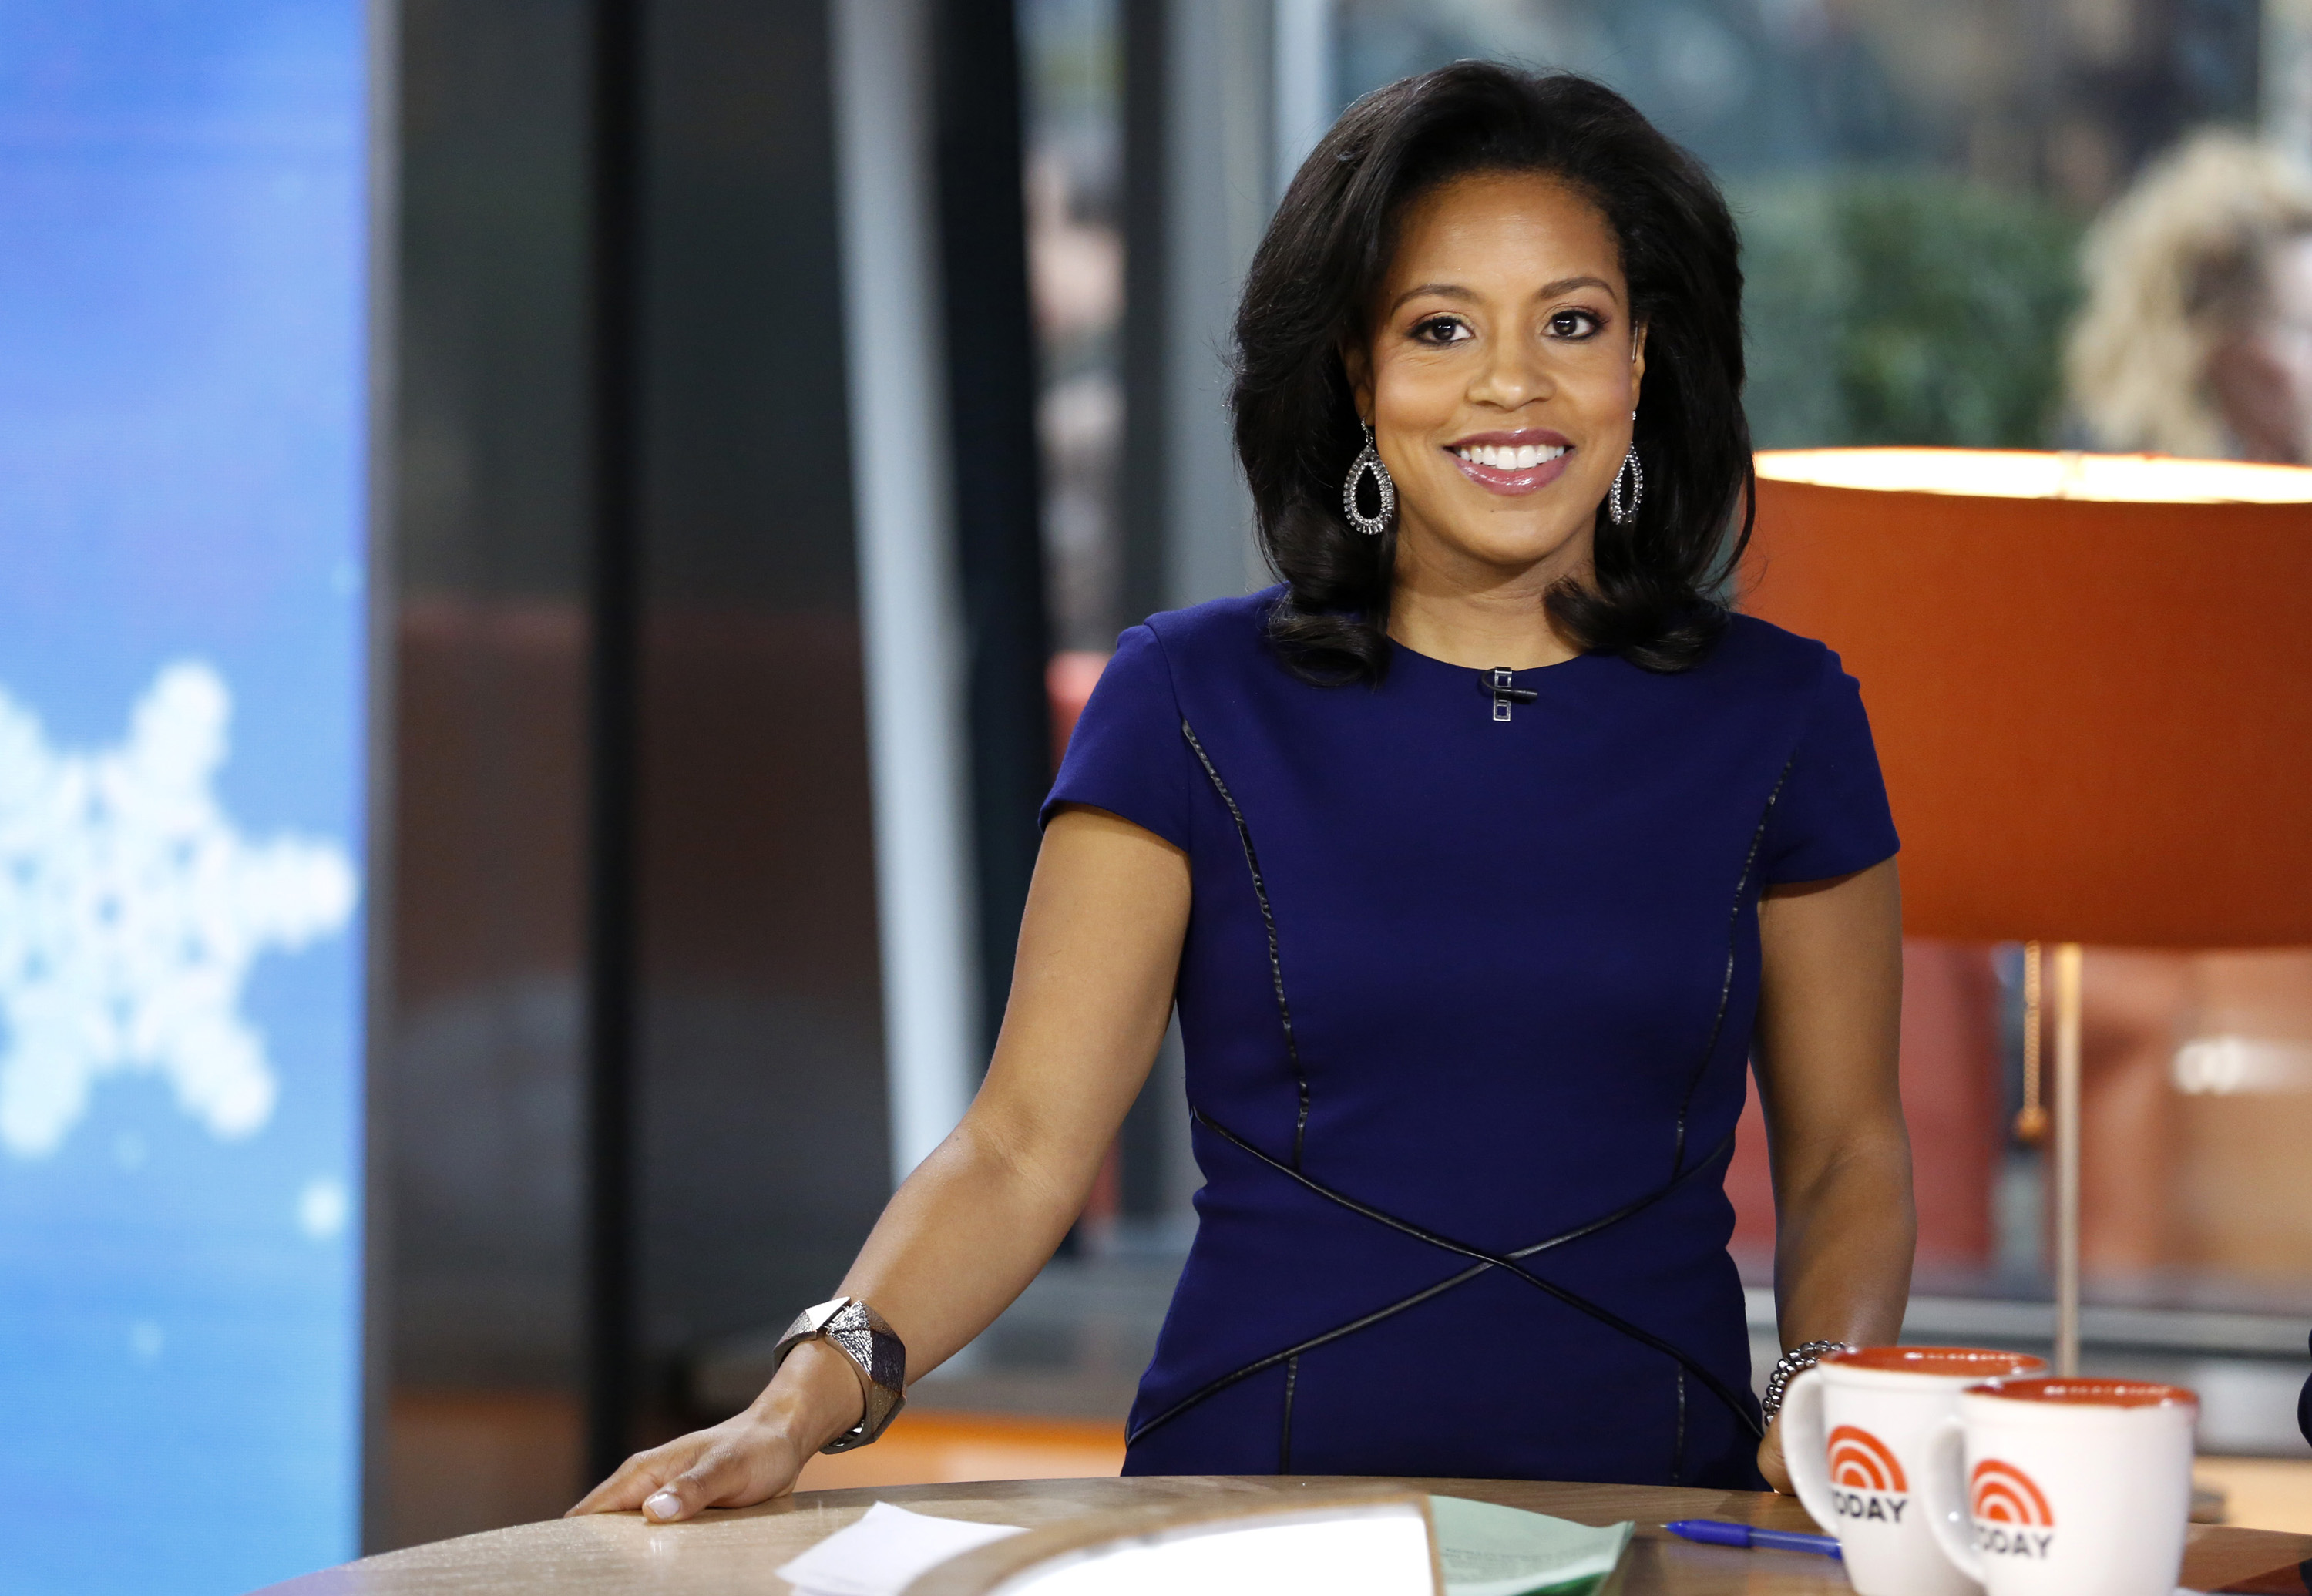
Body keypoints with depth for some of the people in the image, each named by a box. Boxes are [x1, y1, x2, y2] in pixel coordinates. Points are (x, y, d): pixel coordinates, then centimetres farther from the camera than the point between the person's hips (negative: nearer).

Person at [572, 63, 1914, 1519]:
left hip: (1650, 1501, 1)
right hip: (1249, 1487, -1)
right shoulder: (1193, 701, 4)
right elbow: (1024, 1146, -1)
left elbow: (1844, 1156, 15)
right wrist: (807, 1397, -17)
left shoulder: (1779, 718, 8)